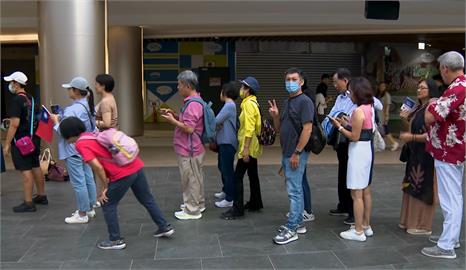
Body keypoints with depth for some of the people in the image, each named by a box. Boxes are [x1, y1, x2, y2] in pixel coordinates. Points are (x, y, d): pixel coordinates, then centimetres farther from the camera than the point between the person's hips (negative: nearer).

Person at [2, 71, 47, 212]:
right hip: (34, 138, 9)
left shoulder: (17, 100, -16)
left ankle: (28, 203, -2)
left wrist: (7, 144, -17)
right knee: (36, 167, 16)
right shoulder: (30, 98, 10)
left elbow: (15, 124, -21)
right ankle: (41, 196, 27)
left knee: (26, 171, -6)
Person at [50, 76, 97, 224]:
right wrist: (61, 118, 10)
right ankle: (90, 208, 27)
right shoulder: (87, 106, 8)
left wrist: (56, 121, -6)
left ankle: (82, 214, 8)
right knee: (88, 179, 16)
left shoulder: (72, 109, -22)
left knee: (78, 183, -1)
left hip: (73, 151, -10)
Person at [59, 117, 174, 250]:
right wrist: (108, 184, 17)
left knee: (108, 205, 10)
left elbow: (98, 167, -15)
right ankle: (165, 227, 31)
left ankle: (116, 240, 17)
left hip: (123, 174, -8)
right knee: (147, 200, 21)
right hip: (136, 166, 8)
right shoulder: (92, 135, 18)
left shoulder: (81, 144, -8)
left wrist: (105, 187, -2)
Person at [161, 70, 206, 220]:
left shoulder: (193, 104, -23)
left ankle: (192, 211, 12)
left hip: (189, 151, -10)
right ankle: (198, 204, 34)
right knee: (195, 178, 20)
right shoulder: (193, 101, 10)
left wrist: (173, 121, -16)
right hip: (192, 148, 10)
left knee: (190, 179, 1)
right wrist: (174, 115, 6)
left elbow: (189, 128, -26)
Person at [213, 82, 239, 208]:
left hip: (227, 143, -10)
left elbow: (216, 121, -20)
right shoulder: (229, 105, 16)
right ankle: (226, 190, 37)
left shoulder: (229, 105, -16)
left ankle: (230, 199, -1)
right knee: (223, 167, 22)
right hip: (223, 142, 10)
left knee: (227, 170, -6)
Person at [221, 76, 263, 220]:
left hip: (248, 147, -10)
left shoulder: (249, 104, -17)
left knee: (238, 177, -8)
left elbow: (249, 129, -24)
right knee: (253, 175, 17)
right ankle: (255, 203, 27)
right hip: (253, 147, 10)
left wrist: (246, 149, -25)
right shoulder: (253, 103, 14)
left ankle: (237, 209, -5)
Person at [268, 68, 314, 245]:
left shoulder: (304, 102, -11)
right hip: (287, 153, 9)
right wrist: (275, 115, -1)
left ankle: (291, 229, -2)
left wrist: (297, 153, -21)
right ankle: (298, 224, 24)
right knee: (295, 190, 15)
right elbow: (279, 128, 20)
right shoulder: (287, 102, 17)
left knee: (294, 191, -6)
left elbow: (307, 129, -19)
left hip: (296, 154, -9)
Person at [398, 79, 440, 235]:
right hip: (414, 154, 9)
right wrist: (406, 118, 7)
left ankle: (423, 226, 9)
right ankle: (411, 221, 24)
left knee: (423, 189, -1)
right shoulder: (418, 108, 12)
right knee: (412, 187, 14)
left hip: (425, 156, -9)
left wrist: (412, 137, -23)